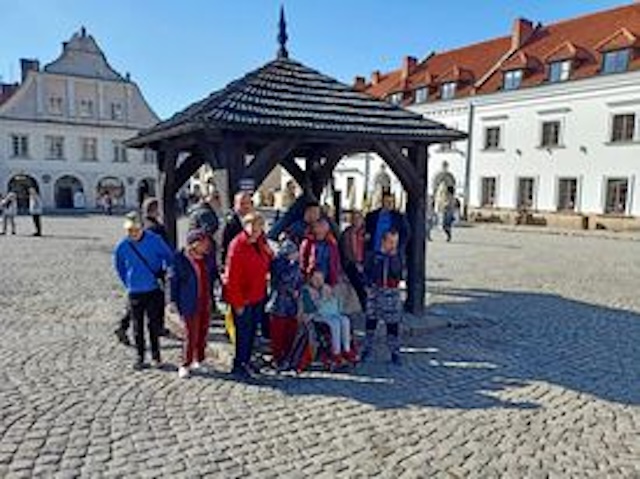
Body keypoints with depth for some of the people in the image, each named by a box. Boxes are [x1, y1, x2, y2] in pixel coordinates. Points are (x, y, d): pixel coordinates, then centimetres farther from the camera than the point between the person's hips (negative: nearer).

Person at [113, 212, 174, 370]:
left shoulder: (154, 240, -12)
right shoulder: (122, 247, -6)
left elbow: (169, 257, 2)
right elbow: (120, 268, 11)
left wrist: (162, 275, 3)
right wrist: (128, 284, 12)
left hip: (154, 290, -1)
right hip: (135, 292, 1)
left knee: (154, 324, 7)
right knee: (138, 326, 8)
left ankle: (155, 355, 23)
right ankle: (140, 357, 22)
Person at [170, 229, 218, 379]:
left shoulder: (208, 256, -2)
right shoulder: (180, 258, -14)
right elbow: (173, 280, -6)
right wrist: (173, 300, -5)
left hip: (206, 302, 5)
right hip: (190, 303, -5)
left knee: (203, 333, 15)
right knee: (191, 335, 0)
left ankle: (199, 361, 33)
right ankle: (185, 365, 19)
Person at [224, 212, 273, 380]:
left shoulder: (261, 242, 5)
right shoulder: (237, 246, -19)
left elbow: (266, 265, 19)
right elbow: (232, 277, -20)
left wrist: (269, 253, 0)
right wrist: (238, 303, -18)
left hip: (258, 296, 8)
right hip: (243, 298, -7)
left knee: (252, 331, 17)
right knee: (243, 333, 1)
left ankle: (246, 361, 32)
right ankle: (238, 366, 16)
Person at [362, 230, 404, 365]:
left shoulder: (398, 256, 0)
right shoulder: (375, 255, -1)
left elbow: (397, 273, -15)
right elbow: (367, 270, 7)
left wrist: (393, 257, -19)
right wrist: (370, 281, -8)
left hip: (392, 293, 0)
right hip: (375, 291, 1)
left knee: (393, 323, 4)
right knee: (371, 320, 9)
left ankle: (395, 352, 14)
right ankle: (367, 349, 23)